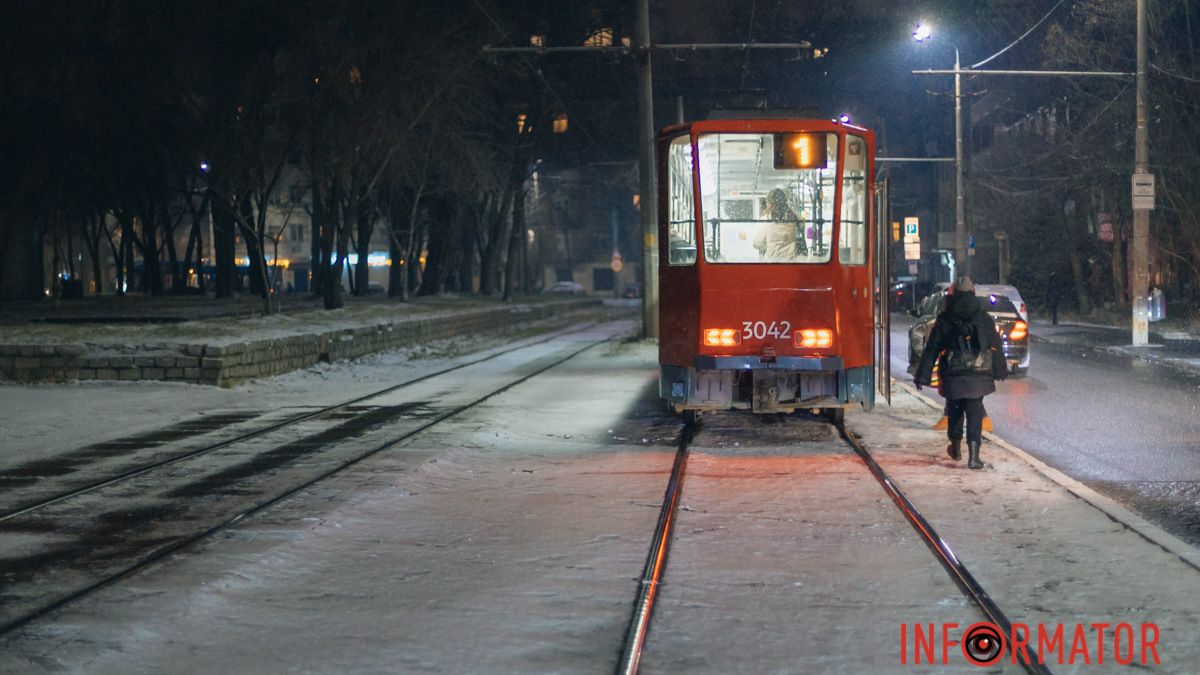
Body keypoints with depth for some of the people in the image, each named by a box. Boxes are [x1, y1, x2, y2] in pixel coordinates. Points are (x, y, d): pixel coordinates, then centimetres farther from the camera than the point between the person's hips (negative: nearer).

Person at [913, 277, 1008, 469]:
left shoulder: (944, 320, -1)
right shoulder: (984, 319, 3)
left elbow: (931, 350, -1)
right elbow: (996, 347, 11)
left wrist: (922, 375, 2)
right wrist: (1000, 370, 25)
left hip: (952, 377, 0)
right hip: (978, 377, 0)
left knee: (954, 412, 18)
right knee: (975, 414, -1)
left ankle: (956, 448, 35)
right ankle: (973, 455, -13)